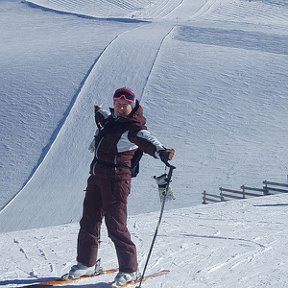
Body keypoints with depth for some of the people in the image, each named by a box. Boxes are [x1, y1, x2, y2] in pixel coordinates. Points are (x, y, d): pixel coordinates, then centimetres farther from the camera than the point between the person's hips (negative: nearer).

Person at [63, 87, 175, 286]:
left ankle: (130, 270, 2)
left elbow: (147, 141, -33)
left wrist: (162, 152, -54)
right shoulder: (112, 119, 13)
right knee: (89, 221, 13)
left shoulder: (134, 129, -12)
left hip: (116, 178, -9)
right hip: (96, 176, 9)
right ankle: (86, 264, 27)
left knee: (116, 225, -10)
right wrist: (98, 111, 62)